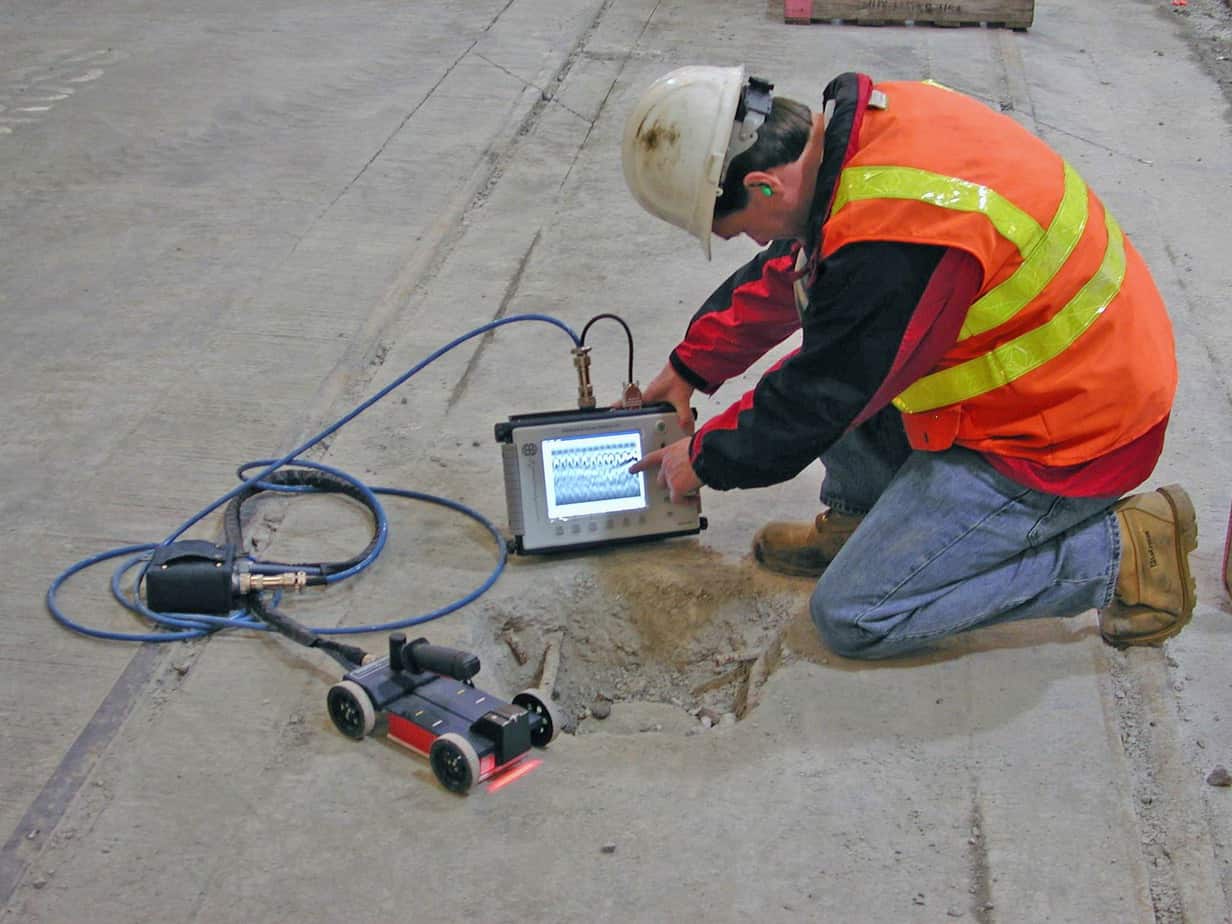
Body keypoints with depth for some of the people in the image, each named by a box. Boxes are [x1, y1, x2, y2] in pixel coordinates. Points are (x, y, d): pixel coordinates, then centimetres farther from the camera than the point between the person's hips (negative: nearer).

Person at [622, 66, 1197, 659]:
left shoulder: (892, 240, -33)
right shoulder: (874, 116, -3)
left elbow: (818, 403, -19)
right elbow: (785, 275, 13)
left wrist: (706, 459, -1)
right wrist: (691, 366, 20)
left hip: (1065, 443, -9)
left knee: (852, 618, -4)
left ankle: (1122, 552, -1)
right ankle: (856, 520, 21)